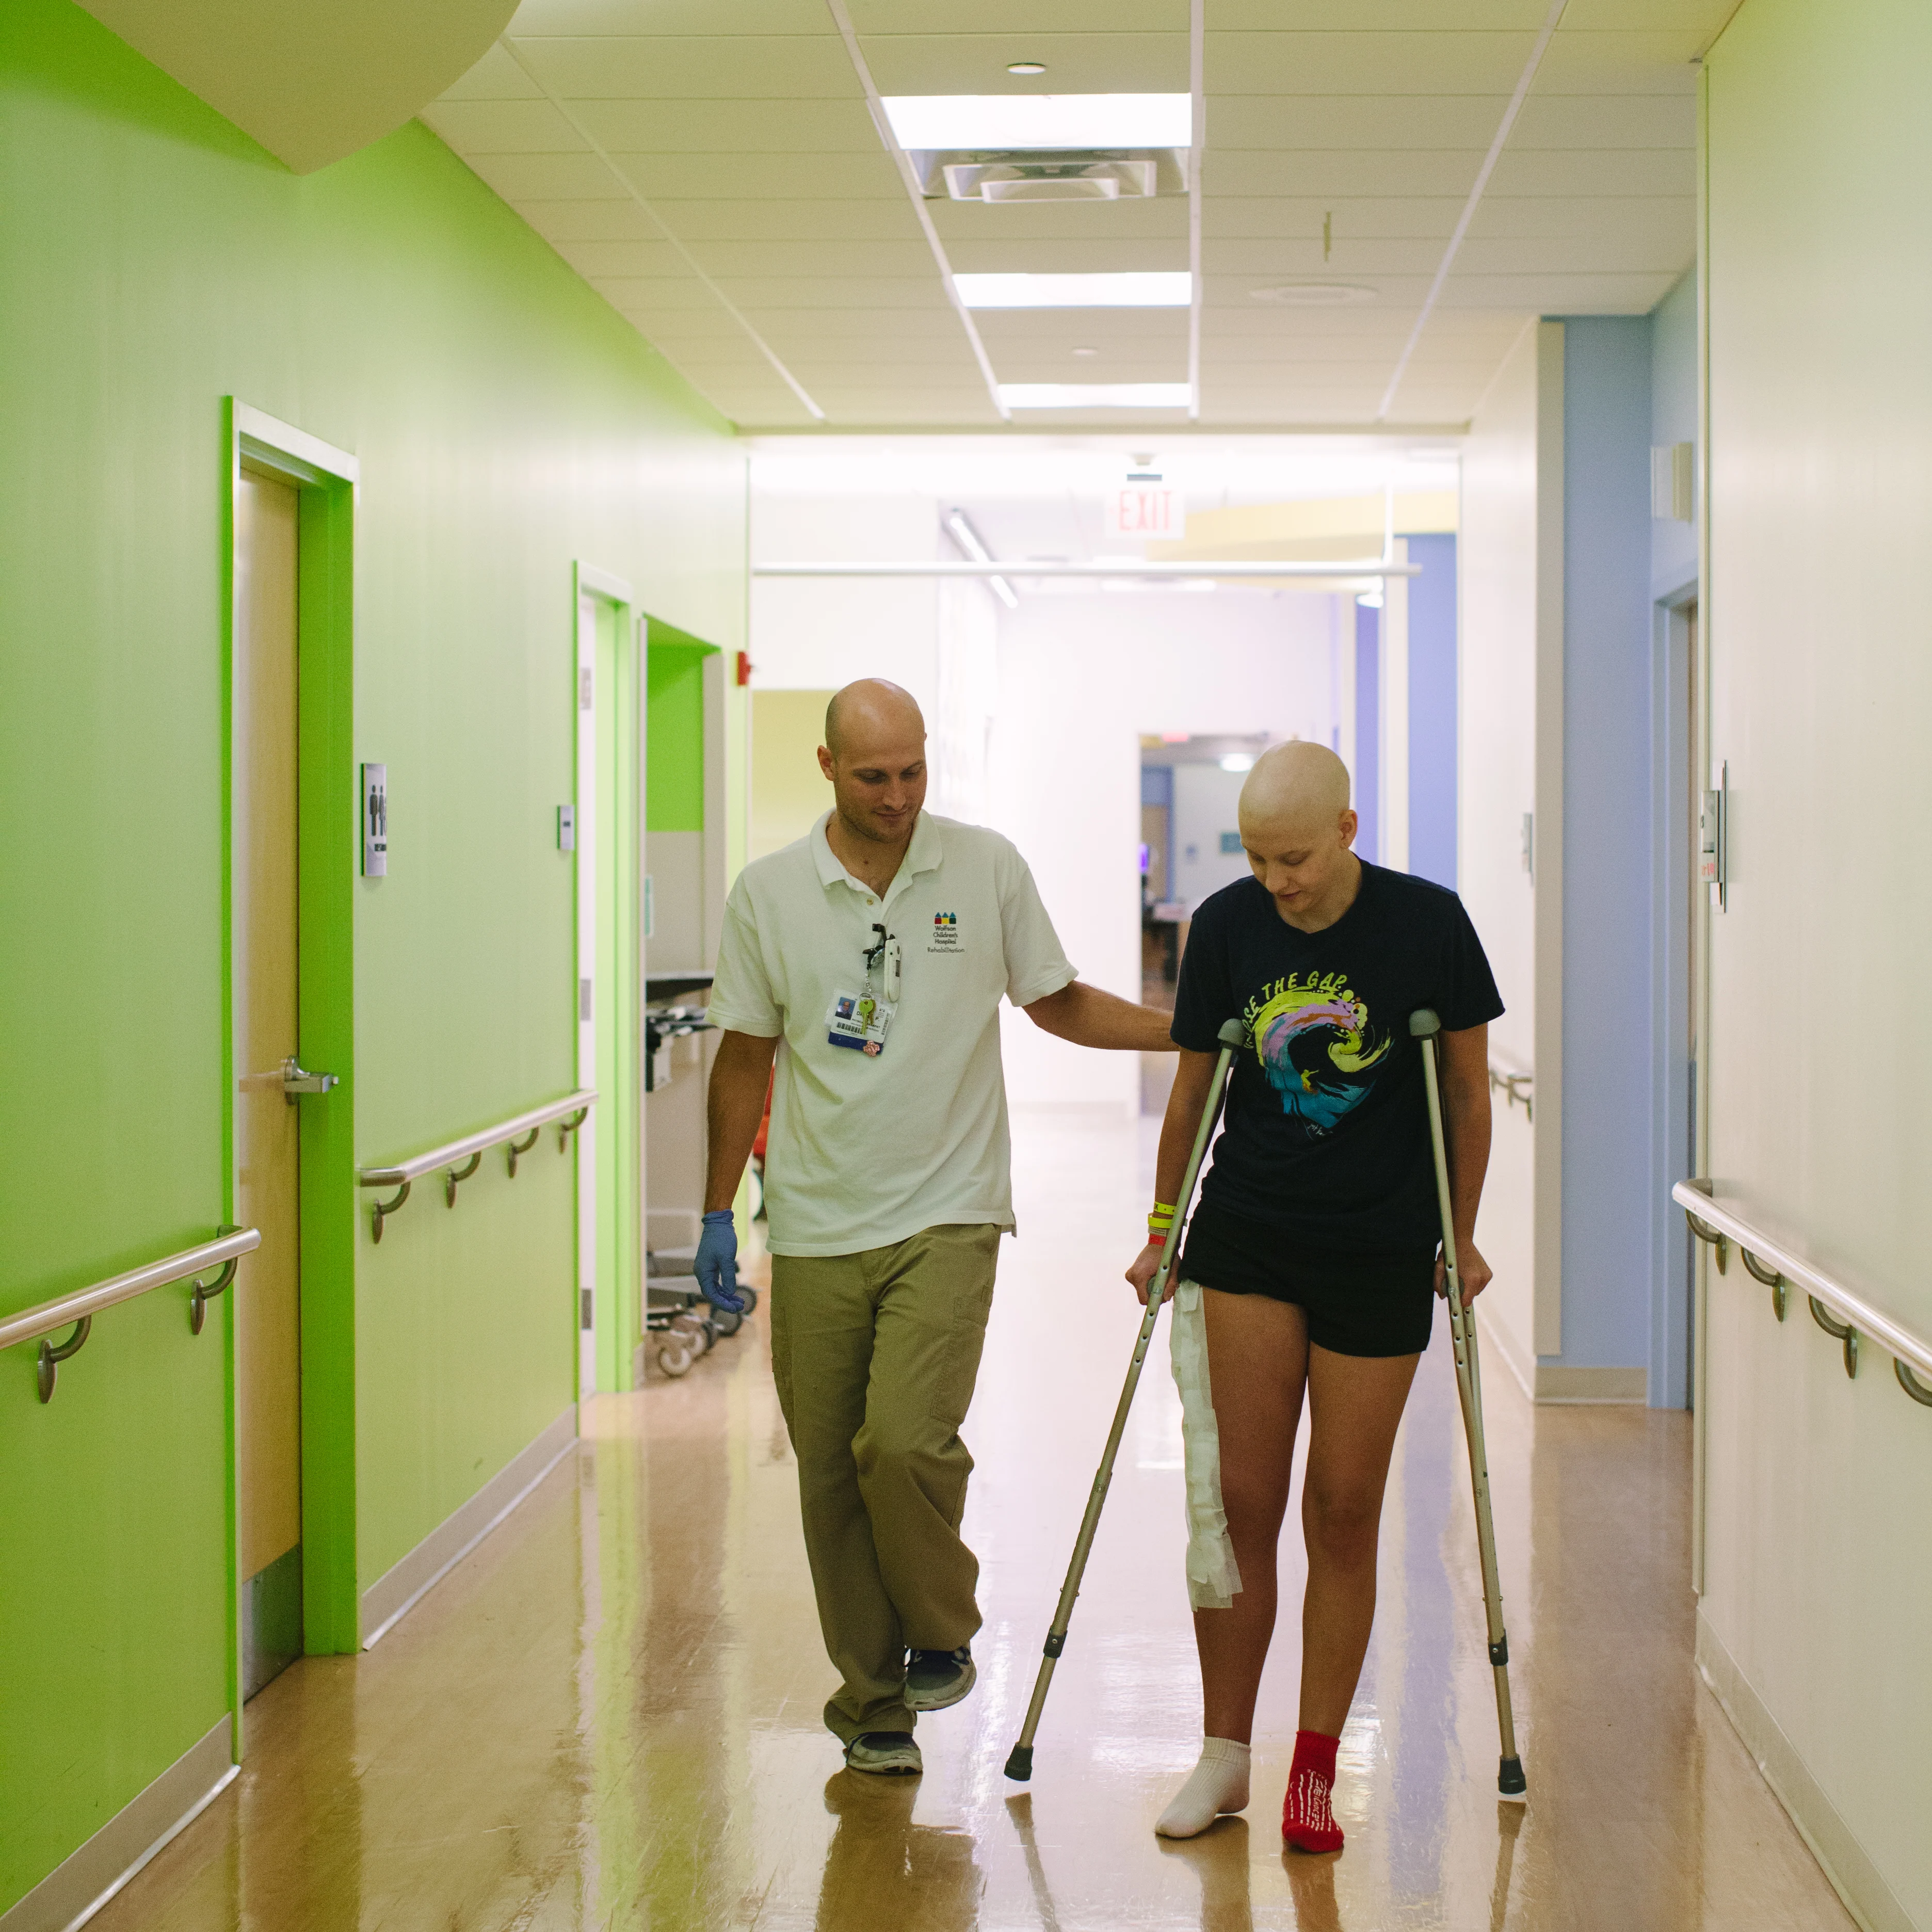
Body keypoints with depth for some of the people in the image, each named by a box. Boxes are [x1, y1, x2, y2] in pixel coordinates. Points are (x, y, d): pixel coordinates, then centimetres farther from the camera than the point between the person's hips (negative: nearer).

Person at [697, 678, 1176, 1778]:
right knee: (830, 1474, 5)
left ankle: (943, 1636, 9)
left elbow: (1058, 1002, 12)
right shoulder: (768, 894, 3)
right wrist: (720, 1211, 8)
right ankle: (873, 1704, 21)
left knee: (906, 1442, -18)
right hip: (815, 1230, 2)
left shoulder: (989, 869, 1)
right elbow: (746, 1057, 10)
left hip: (946, 1217, -2)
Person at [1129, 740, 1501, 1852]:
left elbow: (1468, 1086, 3)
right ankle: (1226, 1757, 12)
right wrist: (1163, 1229, 14)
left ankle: (1316, 1773, 14)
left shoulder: (1427, 925, -8)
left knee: (1344, 1513, 3)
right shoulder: (1226, 927, -3)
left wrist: (1461, 1234, 7)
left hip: (1381, 1255, -1)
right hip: (1247, 1238, 1)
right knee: (1239, 1501, -2)